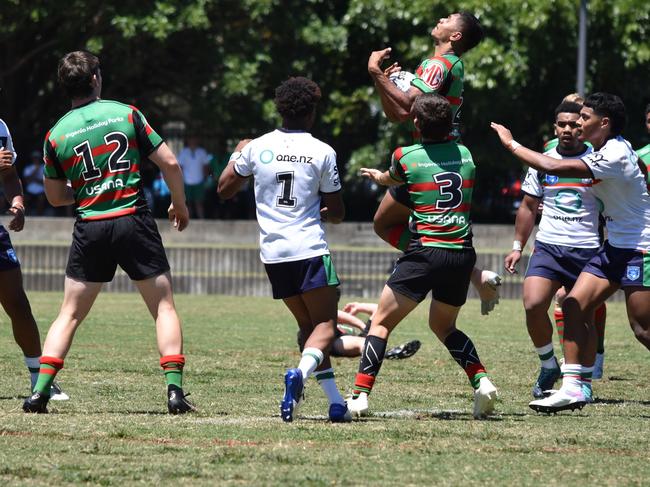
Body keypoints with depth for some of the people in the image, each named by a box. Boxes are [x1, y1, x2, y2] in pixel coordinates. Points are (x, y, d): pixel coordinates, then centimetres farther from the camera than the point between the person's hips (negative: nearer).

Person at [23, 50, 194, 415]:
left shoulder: (56, 135, 3)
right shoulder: (127, 114, -1)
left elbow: (55, 196, 11)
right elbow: (169, 162, -2)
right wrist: (180, 205, 13)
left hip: (90, 229, 2)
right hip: (134, 221, -2)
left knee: (70, 315, 10)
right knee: (164, 307, 7)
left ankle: (40, 392, 1)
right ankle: (175, 390, -5)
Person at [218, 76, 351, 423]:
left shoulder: (257, 147, 3)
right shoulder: (322, 153, -3)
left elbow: (224, 189, 17)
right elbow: (337, 213, 3)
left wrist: (237, 154, 33)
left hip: (272, 252, 4)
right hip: (310, 249, -4)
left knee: (307, 324, 14)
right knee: (325, 325, -1)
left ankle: (336, 401, 7)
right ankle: (300, 373, -32)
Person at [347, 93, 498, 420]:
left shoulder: (406, 157, -2)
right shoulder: (465, 155, 11)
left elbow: (390, 180, 22)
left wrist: (376, 175, 48)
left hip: (425, 253, -5)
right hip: (463, 254, 5)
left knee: (381, 323, 4)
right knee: (443, 326, 24)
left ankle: (360, 395, -8)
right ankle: (481, 381, 4)